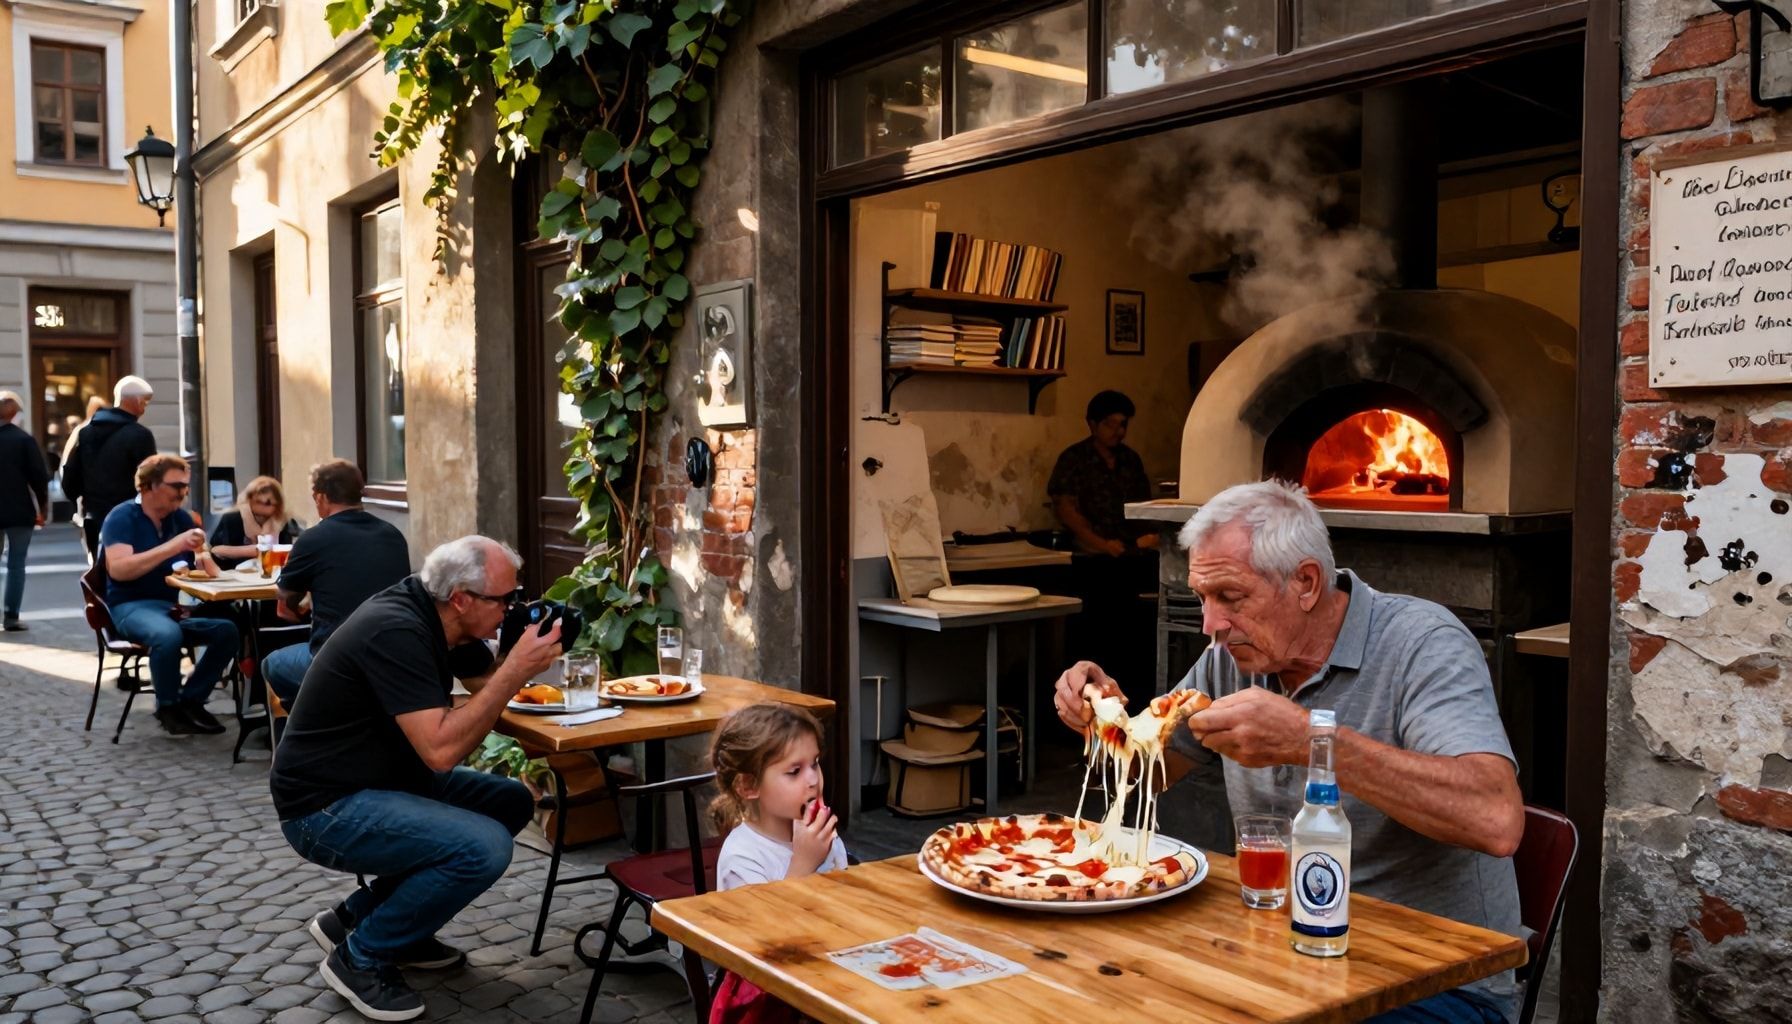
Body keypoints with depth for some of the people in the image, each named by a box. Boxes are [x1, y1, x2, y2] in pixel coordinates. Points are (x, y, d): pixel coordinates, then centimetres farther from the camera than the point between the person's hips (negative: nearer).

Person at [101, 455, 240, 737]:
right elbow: (118, 569, -22)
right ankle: (167, 707, -12)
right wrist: (173, 546, -28)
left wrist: (202, 558, -12)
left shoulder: (182, 517, 10)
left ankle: (191, 701, -4)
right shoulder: (122, 517, -8)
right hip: (131, 606, -5)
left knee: (227, 629, -21)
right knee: (168, 634, -37)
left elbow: (203, 561, 13)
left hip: (176, 605, 6)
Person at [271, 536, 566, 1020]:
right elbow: (441, 750, -31)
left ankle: (363, 913, 13)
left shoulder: (434, 614, 1)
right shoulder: (396, 632, -27)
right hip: (326, 806, -10)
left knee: (511, 801, 7)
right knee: (484, 847, -25)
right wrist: (517, 670, -30)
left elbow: (488, 683, 12)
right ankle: (360, 957, -2)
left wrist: (528, 652, -8)